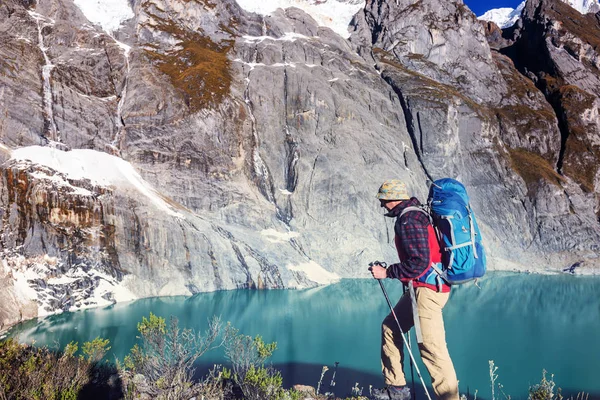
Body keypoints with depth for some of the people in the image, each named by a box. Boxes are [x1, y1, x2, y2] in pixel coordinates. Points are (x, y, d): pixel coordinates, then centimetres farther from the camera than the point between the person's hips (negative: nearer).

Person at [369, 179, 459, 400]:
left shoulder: (408, 221, -17)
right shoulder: (414, 214, 15)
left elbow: (419, 263, -23)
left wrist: (387, 272, -14)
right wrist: (389, 270, 18)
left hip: (427, 289, -11)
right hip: (423, 287, 11)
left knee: (432, 347, -8)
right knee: (391, 327, 17)